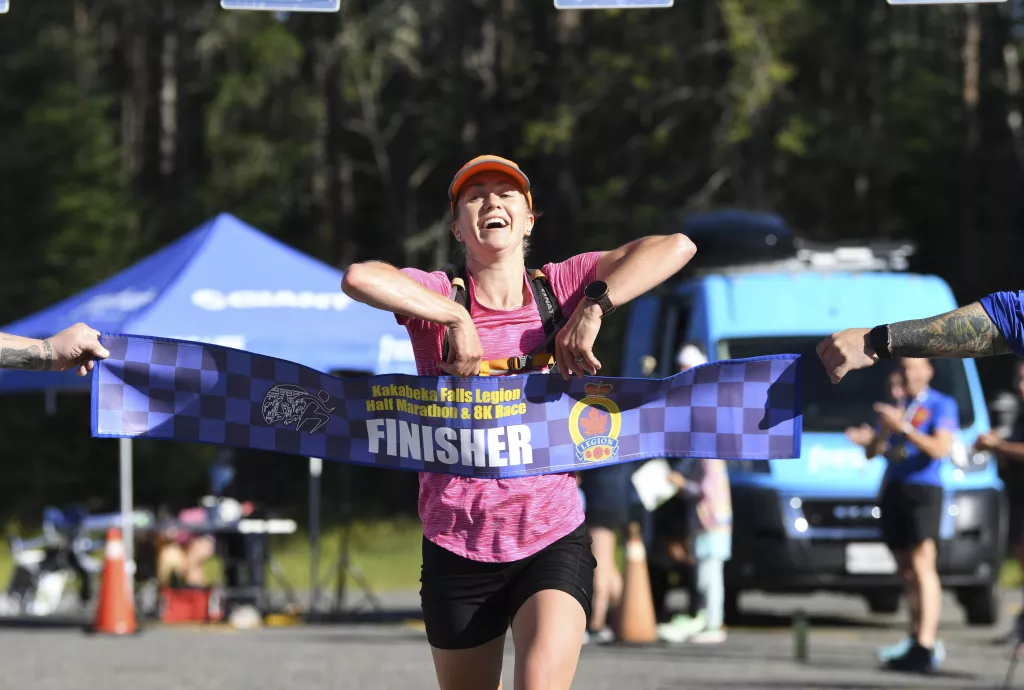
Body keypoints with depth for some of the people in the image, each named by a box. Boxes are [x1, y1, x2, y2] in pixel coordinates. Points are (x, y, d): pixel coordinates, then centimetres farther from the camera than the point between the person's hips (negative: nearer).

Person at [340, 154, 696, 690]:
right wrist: (455, 318, -20)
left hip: (554, 540, -1)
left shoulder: (561, 285, 2)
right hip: (457, 549, 1)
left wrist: (592, 308, -16)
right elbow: (357, 278, -23)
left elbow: (676, 247, -8)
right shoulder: (440, 295, -2)